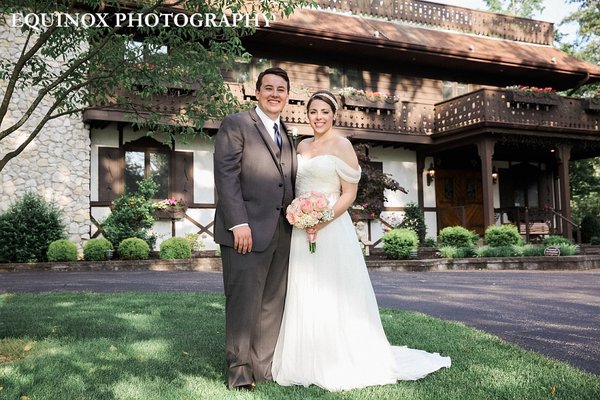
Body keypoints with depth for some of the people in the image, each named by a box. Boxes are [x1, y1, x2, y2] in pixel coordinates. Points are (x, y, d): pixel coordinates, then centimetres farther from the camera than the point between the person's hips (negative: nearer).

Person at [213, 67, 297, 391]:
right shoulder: (235, 125, 0)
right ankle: (239, 372, 12)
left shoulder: (287, 136, 21)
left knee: (273, 304, 9)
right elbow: (226, 175, -10)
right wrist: (239, 224, -18)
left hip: (281, 233, 7)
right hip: (247, 231, -6)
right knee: (244, 302, -2)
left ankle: (264, 368, 19)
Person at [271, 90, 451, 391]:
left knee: (332, 296, -2)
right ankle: (306, 362, 22)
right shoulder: (302, 146, 14)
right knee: (303, 296, 9)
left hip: (330, 229, -6)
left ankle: (342, 364, 12)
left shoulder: (342, 145, -4)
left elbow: (349, 194, -8)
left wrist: (321, 222, -19)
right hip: (301, 230, 6)